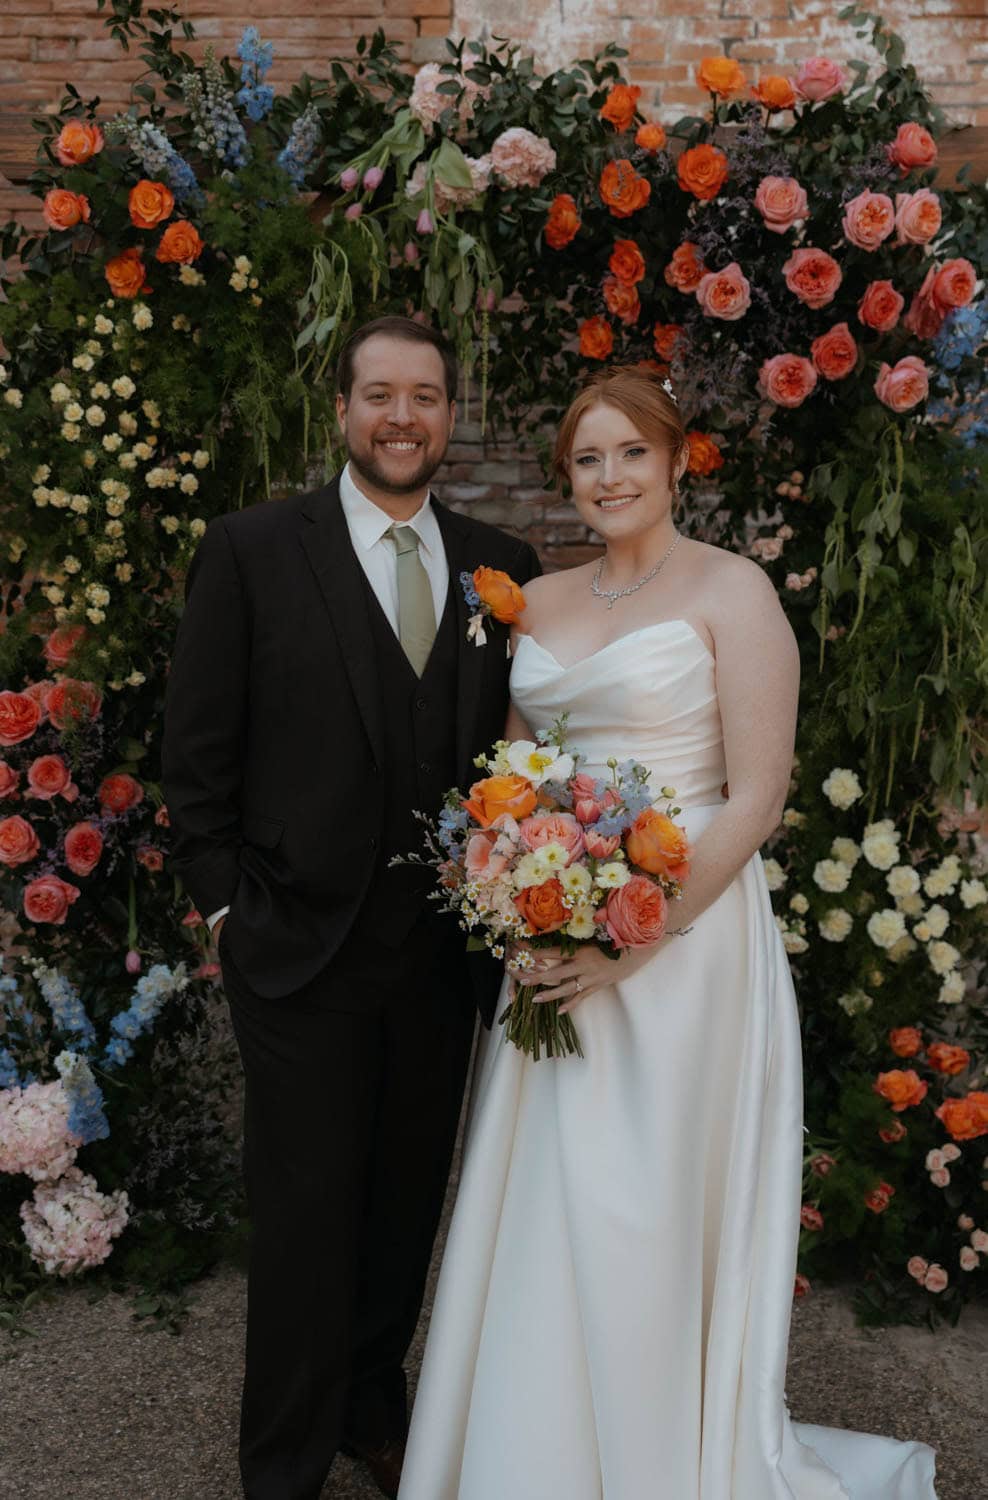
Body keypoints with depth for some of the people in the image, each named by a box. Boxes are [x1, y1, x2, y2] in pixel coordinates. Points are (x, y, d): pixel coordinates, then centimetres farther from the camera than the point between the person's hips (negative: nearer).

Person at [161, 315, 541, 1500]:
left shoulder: (501, 568, 5)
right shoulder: (253, 549, -5)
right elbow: (196, 752, -4)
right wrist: (227, 908, -5)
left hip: (443, 948, 4)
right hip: (301, 948, -3)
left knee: (407, 1202, 18)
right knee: (305, 1213, 8)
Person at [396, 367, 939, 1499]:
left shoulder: (730, 590, -7)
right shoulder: (541, 600, 11)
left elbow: (755, 798, -12)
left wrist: (631, 942, -17)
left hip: (680, 933, -5)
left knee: (645, 1220, 4)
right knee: (537, 1212, 13)